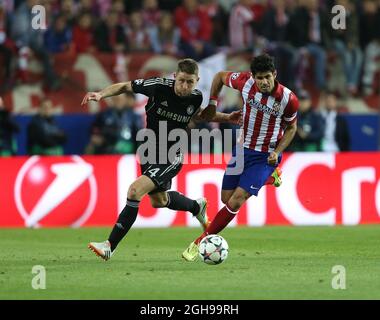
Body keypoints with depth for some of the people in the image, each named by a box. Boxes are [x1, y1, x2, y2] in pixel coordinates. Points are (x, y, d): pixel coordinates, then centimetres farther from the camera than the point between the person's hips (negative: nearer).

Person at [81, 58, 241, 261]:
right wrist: (101, 94, -25)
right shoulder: (160, 86, -19)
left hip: (171, 157, -3)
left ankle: (110, 246, -16)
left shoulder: (196, 97, -12)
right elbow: (125, 86, -8)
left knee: (134, 191, -22)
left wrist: (226, 118, 7)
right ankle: (196, 207, 56)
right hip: (149, 152, 3)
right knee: (159, 201, 24)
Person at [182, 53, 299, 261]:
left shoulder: (288, 99, -19)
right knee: (226, 198, 12)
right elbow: (220, 76, 6)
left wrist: (277, 152, -12)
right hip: (243, 148, 4)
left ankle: (201, 242, -2)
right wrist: (212, 103, 1)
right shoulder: (245, 82, -15)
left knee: (235, 201, -15)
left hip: (266, 157, -4)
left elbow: (291, 127, 0)